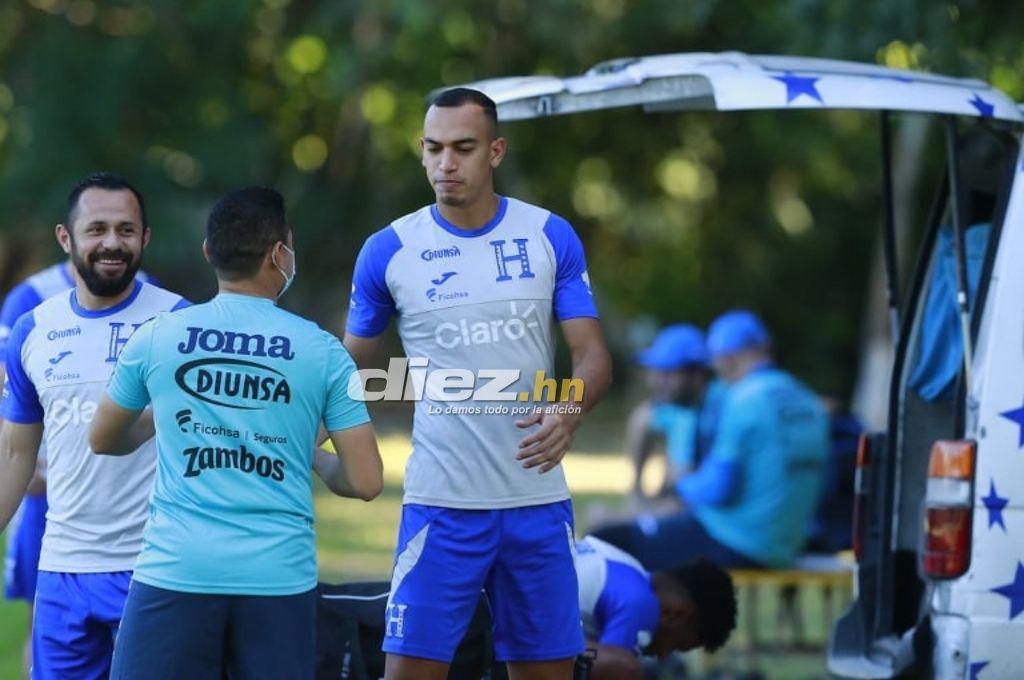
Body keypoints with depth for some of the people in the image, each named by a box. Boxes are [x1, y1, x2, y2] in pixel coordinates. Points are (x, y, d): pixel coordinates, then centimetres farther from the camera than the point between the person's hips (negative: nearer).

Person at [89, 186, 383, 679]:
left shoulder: (156, 337, 3)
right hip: (280, 578, 1)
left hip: (175, 574, 0)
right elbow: (366, 482, 1)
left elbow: (103, 441, 18)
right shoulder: (322, 351, 1)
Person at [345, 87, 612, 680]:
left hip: (538, 501, 2)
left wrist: (569, 411, -21)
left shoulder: (551, 236, 2)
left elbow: (593, 355, 0)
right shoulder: (388, 251, 0)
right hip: (442, 503, -1)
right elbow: (352, 365, 10)